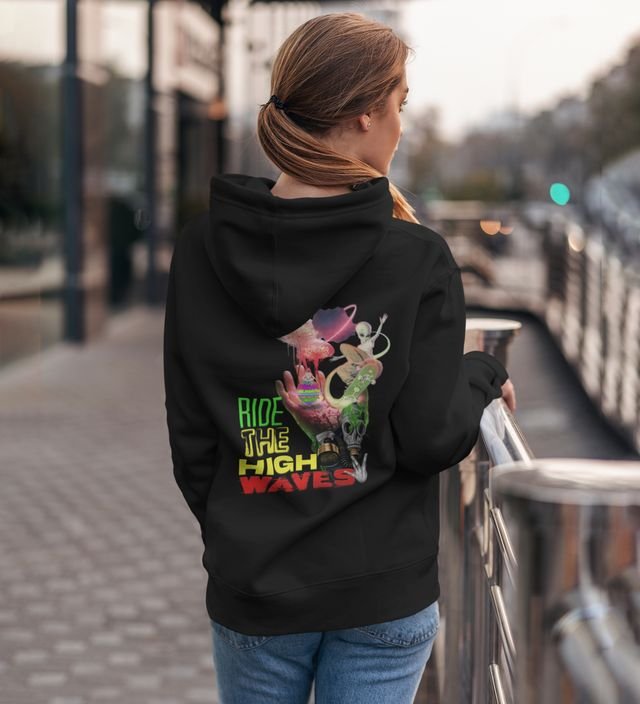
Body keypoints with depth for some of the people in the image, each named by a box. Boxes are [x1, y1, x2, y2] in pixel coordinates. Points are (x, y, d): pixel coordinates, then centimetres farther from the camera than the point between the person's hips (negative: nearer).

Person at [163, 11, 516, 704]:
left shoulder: (202, 250, -5)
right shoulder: (418, 258, -13)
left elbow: (190, 433, 0)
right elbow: (432, 438, -12)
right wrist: (484, 373, 7)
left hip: (251, 589, 3)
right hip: (384, 594, -2)